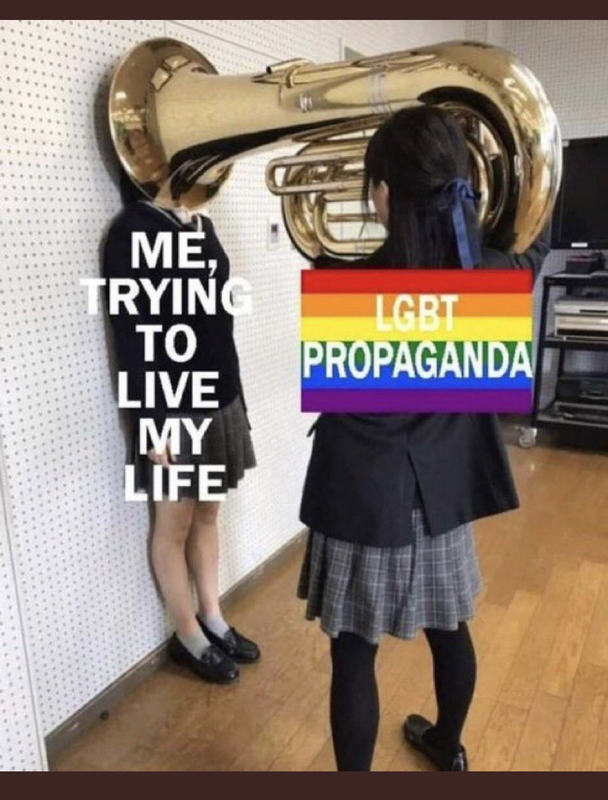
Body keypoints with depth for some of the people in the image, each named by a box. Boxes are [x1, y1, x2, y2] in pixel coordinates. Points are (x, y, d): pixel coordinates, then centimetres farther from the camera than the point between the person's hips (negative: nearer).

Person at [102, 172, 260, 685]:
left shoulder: (198, 224, 10)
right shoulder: (131, 233, -12)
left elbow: (218, 320, 11)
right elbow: (131, 337, -16)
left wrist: (235, 395, 13)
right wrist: (151, 423, -18)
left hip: (219, 398, 7)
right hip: (174, 408, -7)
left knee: (208, 513, 18)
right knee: (175, 525, 10)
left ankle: (213, 620, 35)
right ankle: (188, 637, 28)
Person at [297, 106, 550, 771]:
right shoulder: (489, 274, -8)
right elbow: (533, 247, 17)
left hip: (365, 495, -6)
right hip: (443, 485, 6)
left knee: (353, 655, 12)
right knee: (448, 629, 26)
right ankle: (449, 746, 53)